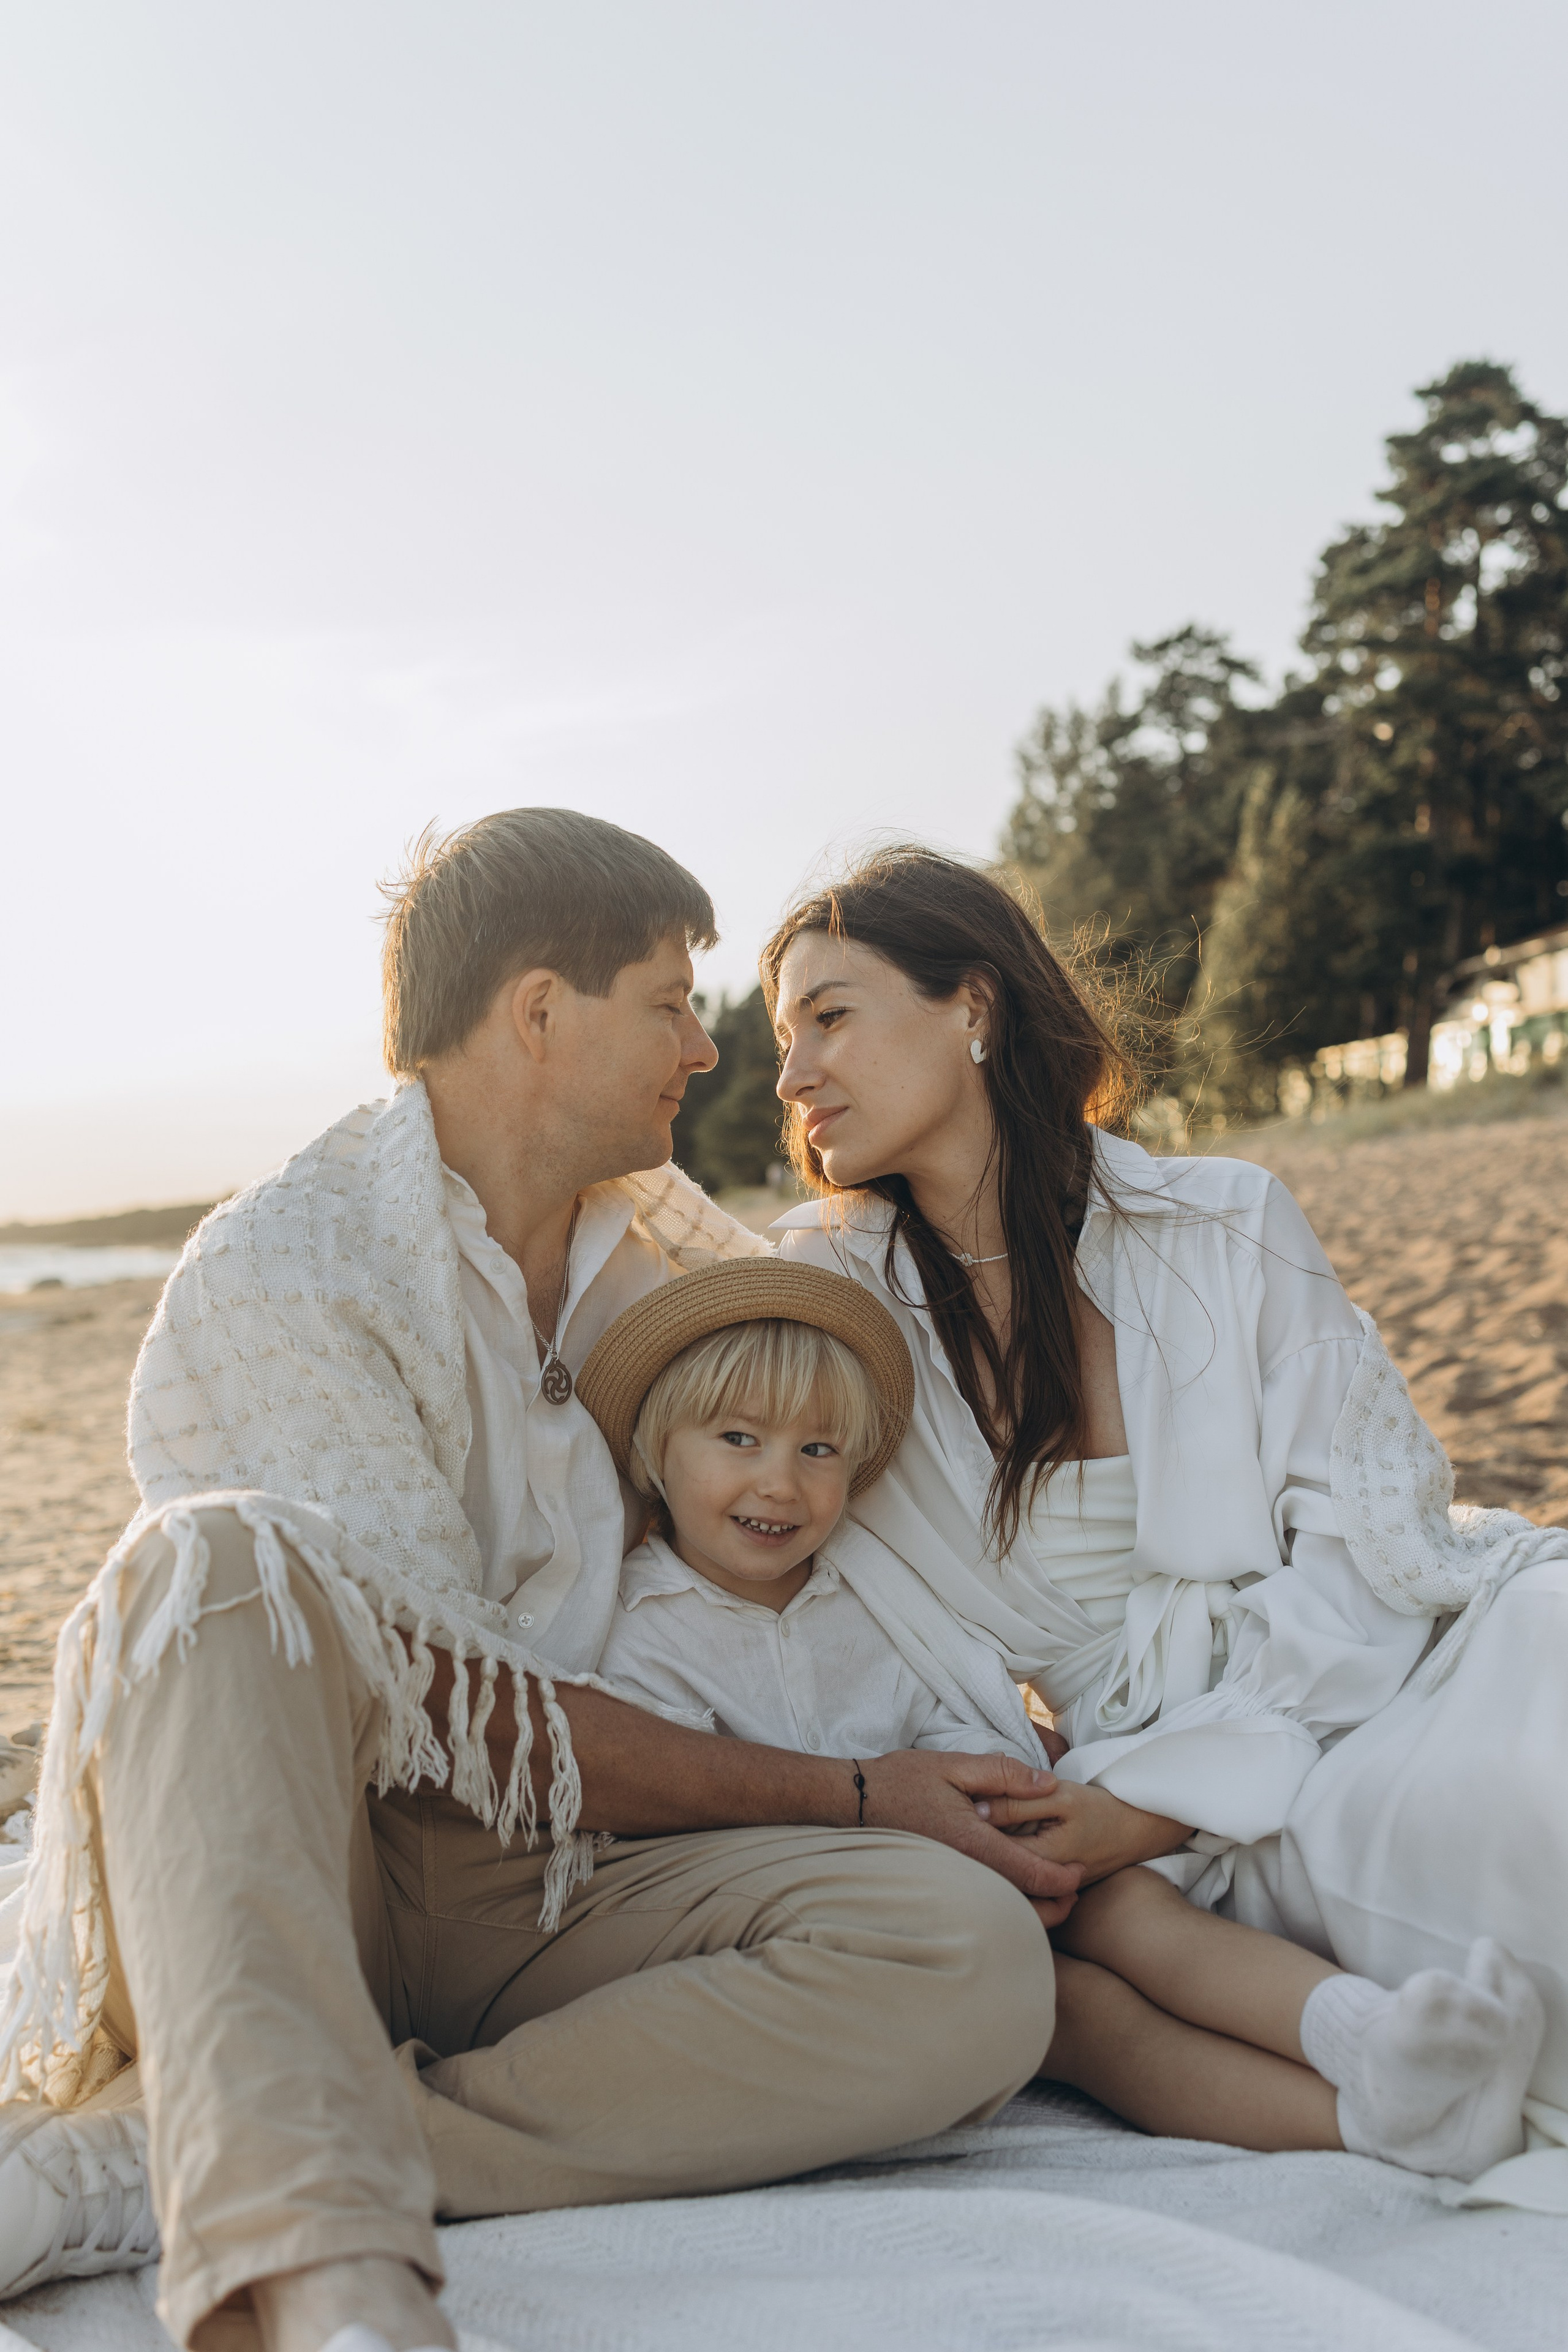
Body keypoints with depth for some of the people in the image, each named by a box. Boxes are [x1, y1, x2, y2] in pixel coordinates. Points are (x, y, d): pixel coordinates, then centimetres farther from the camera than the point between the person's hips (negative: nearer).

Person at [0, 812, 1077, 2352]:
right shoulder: (275, 1279, -11)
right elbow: (479, 1717, -15)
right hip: (264, 1872, -5)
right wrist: (851, 1799, -11)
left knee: (968, 1957, -24)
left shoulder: (655, 1232, 11)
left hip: (566, 1893, 5)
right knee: (224, 1560, -33)